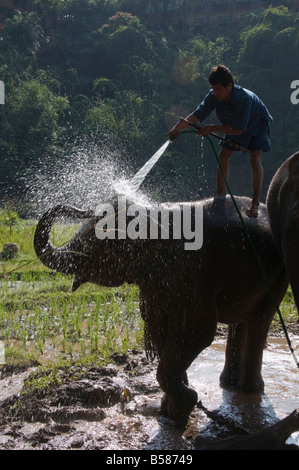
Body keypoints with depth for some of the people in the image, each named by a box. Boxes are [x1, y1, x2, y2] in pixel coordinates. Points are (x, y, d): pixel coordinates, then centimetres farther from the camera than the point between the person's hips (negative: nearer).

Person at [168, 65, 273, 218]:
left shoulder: (244, 98, -41)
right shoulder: (214, 96, -24)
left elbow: (239, 129, -38)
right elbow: (197, 115, -21)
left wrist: (213, 128, -37)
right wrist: (178, 127, -37)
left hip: (257, 123, -6)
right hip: (234, 125, 6)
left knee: (255, 158, -22)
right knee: (223, 156, 0)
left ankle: (255, 203, -20)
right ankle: (221, 198, 9)